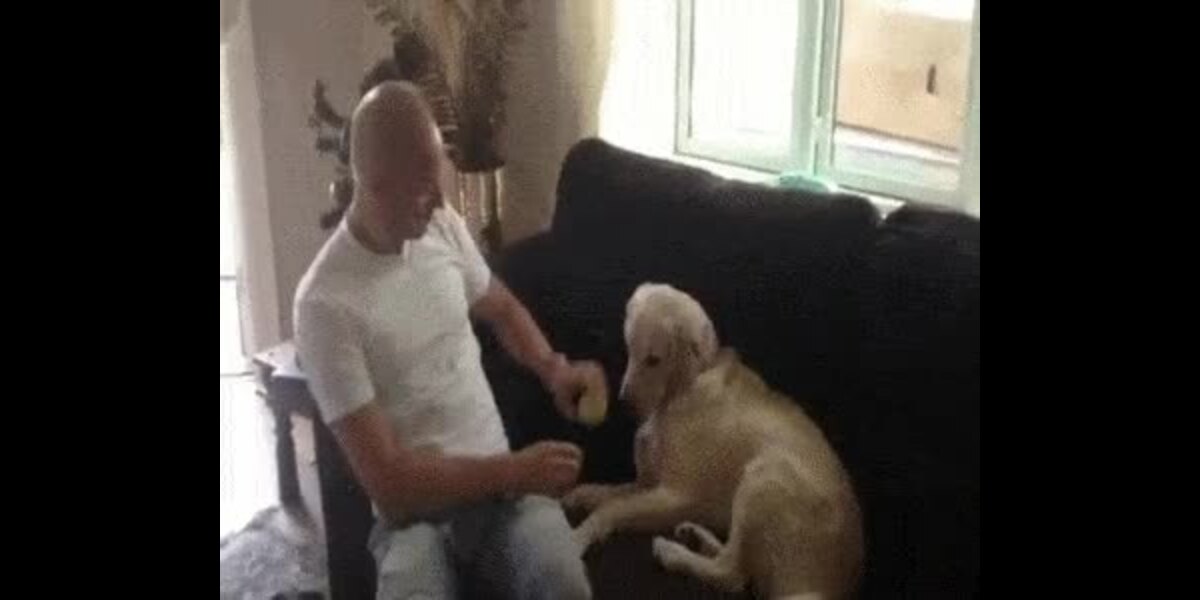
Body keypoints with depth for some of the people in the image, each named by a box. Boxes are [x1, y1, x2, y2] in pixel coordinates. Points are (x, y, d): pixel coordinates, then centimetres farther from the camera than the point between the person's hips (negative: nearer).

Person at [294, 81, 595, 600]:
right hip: (413, 510, -4)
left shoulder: (443, 226, 3)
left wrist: (553, 369, 5)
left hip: (500, 481, 4)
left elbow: (501, 308, 24)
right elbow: (389, 484, -18)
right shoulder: (325, 302, -16)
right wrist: (515, 472, -18)